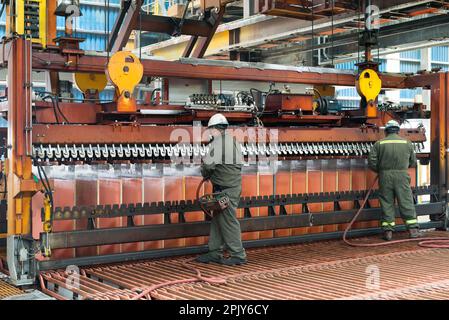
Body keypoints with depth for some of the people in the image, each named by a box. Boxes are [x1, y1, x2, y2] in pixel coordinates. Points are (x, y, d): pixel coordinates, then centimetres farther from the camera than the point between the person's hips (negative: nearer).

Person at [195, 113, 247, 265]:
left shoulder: (217, 143, -13)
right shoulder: (234, 142, 15)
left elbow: (208, 164, -20)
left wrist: (206, 175, 3)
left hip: (224, 189, -9)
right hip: (235, 185, 9)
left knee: (228, 221, -3)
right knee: (217, 220, 13)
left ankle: (238, 255, 2)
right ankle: (215, 253, 18)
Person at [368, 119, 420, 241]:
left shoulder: (379, 144, 1)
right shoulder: (407, 143, 5)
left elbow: (371, 162, -4)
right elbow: (413, 162, 10)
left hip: (385, 176, 0)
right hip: (402, 176, 0)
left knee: (387, 203, 5)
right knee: (406, 202, 5)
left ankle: (388, 231, 5)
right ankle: (413, 229, 5)